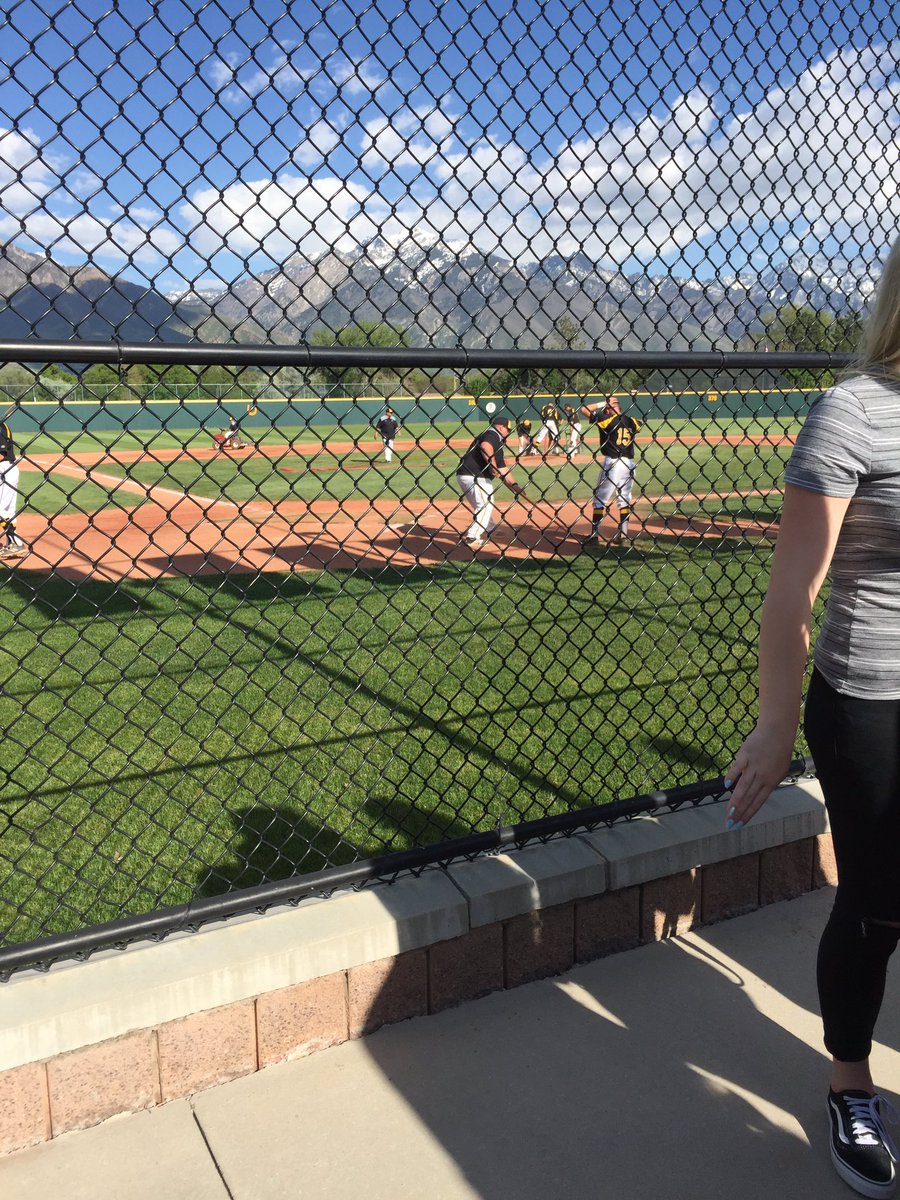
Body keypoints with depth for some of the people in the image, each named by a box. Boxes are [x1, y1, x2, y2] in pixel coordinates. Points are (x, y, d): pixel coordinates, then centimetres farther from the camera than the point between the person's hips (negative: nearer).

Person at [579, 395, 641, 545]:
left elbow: (584, 409, -7)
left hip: (612, 463, -5)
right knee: (624, 499, 15)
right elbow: (639, 424, 34)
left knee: (600, 499, 3)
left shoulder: (608, 420, -8)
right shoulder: (632, 422, 8)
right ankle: (622, 534, 14)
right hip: (629, 464, 5)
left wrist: (602, 404, 3)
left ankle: (594, 535, 2)